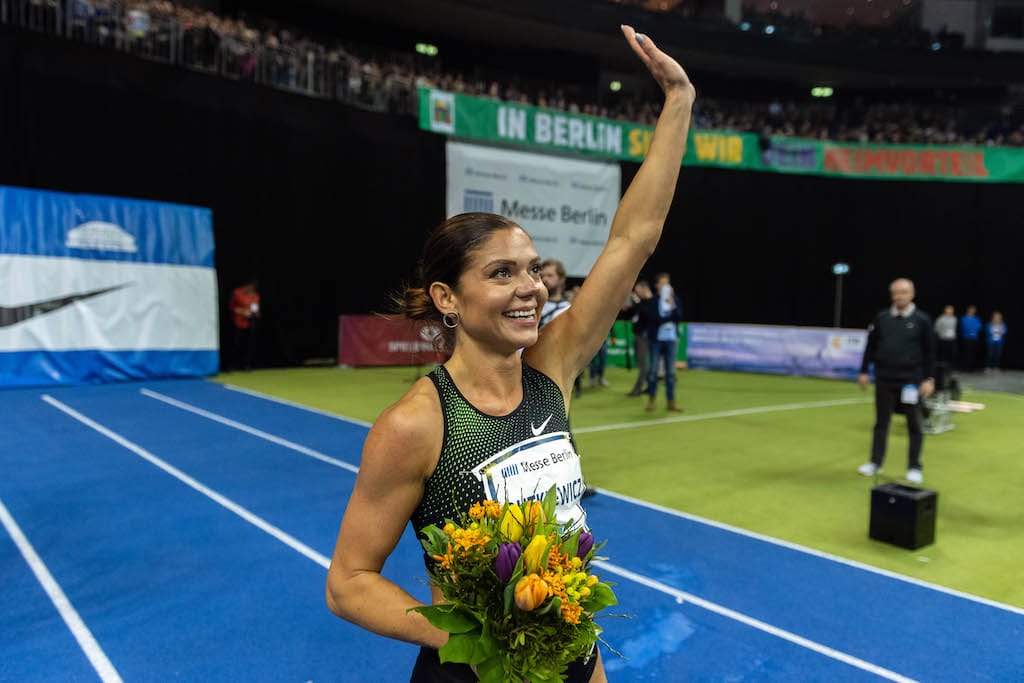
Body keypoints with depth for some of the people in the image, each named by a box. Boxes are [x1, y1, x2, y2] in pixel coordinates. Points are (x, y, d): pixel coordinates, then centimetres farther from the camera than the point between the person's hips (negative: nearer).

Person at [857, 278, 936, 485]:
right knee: (881, 422, 9)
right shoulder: (881, 318, 4)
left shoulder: (922, 319, -2)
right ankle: (875, 462, 20)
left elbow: (930, 352, -2)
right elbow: (871, 347, 9)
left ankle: (914, 468, 15)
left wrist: (929, 379, -7)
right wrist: (864, 371, 6)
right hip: (884, 379, 2)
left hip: (911, 380, -2)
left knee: (915, 425, 5)